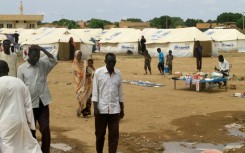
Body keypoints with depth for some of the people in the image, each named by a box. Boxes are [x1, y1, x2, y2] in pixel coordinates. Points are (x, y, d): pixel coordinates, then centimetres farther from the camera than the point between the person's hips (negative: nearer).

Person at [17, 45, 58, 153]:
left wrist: (42, 49, -18)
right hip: (30, 104, -1)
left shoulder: (43, 64, 4)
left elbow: (54, 61, -12)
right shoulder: (22, 68, -4)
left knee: (45, 129, 1)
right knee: (30, 130, 11)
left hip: (43, 103, 2)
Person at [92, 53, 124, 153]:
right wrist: (95, 108, -10)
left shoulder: (118, 74, 4)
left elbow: (120, 93, 11)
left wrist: (122, 109, 12)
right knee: (100, 133, 10)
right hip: (101, 109, -2)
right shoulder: (98, 72, -5)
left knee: (114, 135, 1)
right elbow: (95, 91, -4)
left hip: (114, 109, 2)